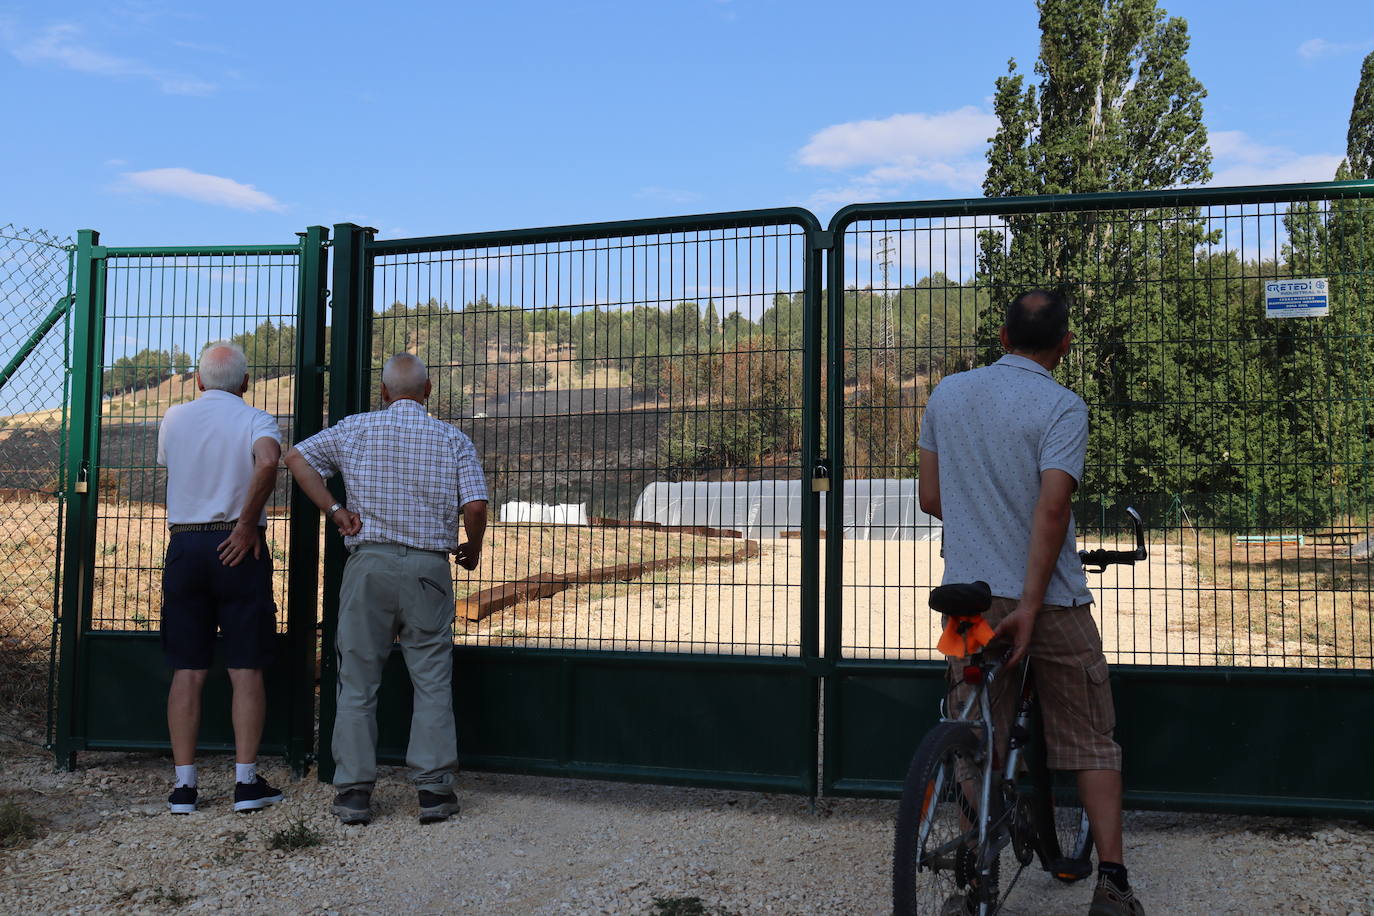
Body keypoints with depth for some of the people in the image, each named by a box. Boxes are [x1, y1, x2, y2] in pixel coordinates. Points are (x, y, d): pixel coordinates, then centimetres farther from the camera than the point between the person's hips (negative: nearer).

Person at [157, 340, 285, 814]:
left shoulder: (173, 419, 8)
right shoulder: (256, 420, -3)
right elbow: (267, 462, -24)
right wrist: (247, 524, -16)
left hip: (184, 545, 3)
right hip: (237, 547, -3)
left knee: (187, 671, 6)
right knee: (246, 670, 3)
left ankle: (184, 784, 7)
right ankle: (246, 781, 4)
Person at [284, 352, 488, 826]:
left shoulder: (356, 428, 7)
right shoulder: (454, 440, 4)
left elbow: (297, 457, 6)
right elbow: (474, 506, -5)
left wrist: (335, 511, 5)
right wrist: (472, 550, 12)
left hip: (369, 561, 1)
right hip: (428, 567, 0)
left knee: (358, 681, 6)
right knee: (432, 682, 6)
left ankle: (353, 791, 8)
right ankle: (434, 788, 5)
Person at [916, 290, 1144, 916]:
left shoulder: (947, 394, 5)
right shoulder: (1062, 407, -9)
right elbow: (1052, 508, -20)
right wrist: (1030, 606, -20)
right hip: (1050, 600, -3)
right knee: (1092, 742, 9)